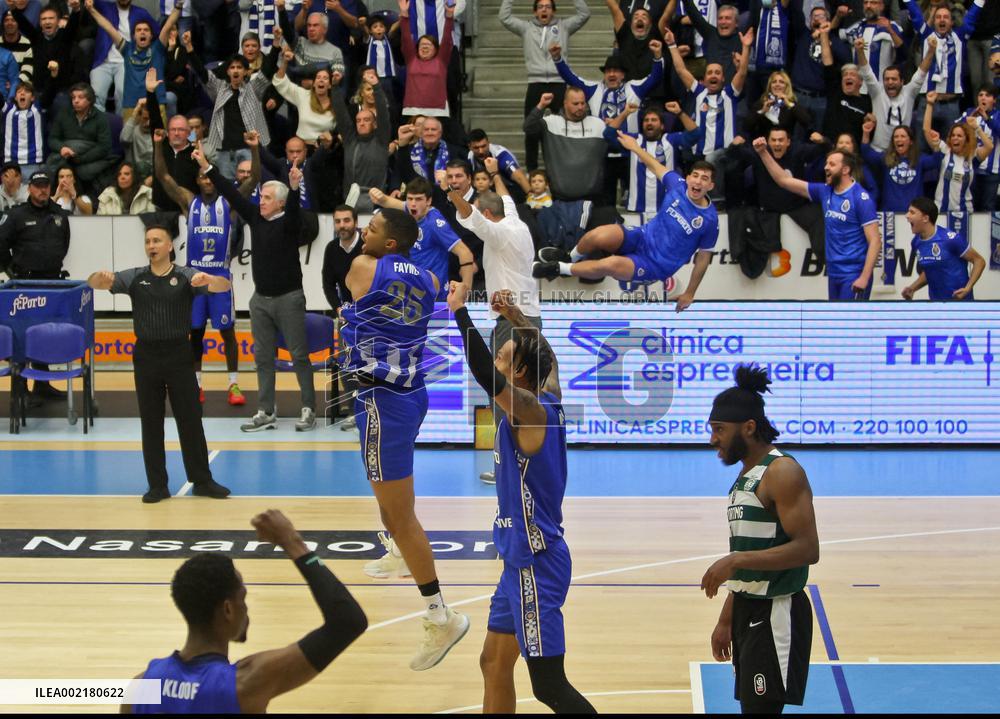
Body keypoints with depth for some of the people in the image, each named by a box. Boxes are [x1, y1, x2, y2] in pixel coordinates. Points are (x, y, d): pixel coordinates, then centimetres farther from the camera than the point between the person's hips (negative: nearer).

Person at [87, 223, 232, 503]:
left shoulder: (186, 277, -2)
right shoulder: (135, 278, 4)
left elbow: (223, 286, -15)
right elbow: (93, 283, -4)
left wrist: (208, 280, -40)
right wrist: (99, 277, -30)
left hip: (179, 356, -2)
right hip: (146, 356, 2)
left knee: (190, 419, 2)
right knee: (151, 423, 5)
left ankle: (202, 481, 12)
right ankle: (157, 485, 13)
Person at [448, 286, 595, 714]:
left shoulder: (530, 410, -19)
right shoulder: (549, 398, 4)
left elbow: (486, 375, -35)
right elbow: (544, 355, 26)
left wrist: (460, 310, -28)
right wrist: (516, 318, 27)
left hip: (536, 565, -10)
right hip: (521, 559, 10)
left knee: (549, 685, -8)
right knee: (494, 663, 19)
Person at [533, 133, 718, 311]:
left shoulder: (709, 219, -15)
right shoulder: (678, 185, -7)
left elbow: (703, 258, -5)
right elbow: (656, 166, 13)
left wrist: (689, 294, -1)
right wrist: (635, 147, 21)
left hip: (655, 265, -4)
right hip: (642, 238, 4)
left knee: (610, 265, -33)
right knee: (599, 235, -26)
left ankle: (560, 268, -7)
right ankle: (570, 257, 10)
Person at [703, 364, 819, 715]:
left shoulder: (783, 472, -15)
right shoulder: (746, 475, 15)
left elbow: (807, 549, -23)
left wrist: (735, 560, -26)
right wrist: (726, 621, 21)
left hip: (776, 615, -10)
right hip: (749, 612, 10)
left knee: (760, 708, -9)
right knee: (751, 706, 12)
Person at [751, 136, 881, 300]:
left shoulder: (860, 198, -11)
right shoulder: (825, 191, 8)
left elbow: (875, 241, -14)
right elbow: (785, 181, 12)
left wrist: (864, 278, -22)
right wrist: (763, 152, 4)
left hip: (854, 275, -7)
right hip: (834, 274, 7)